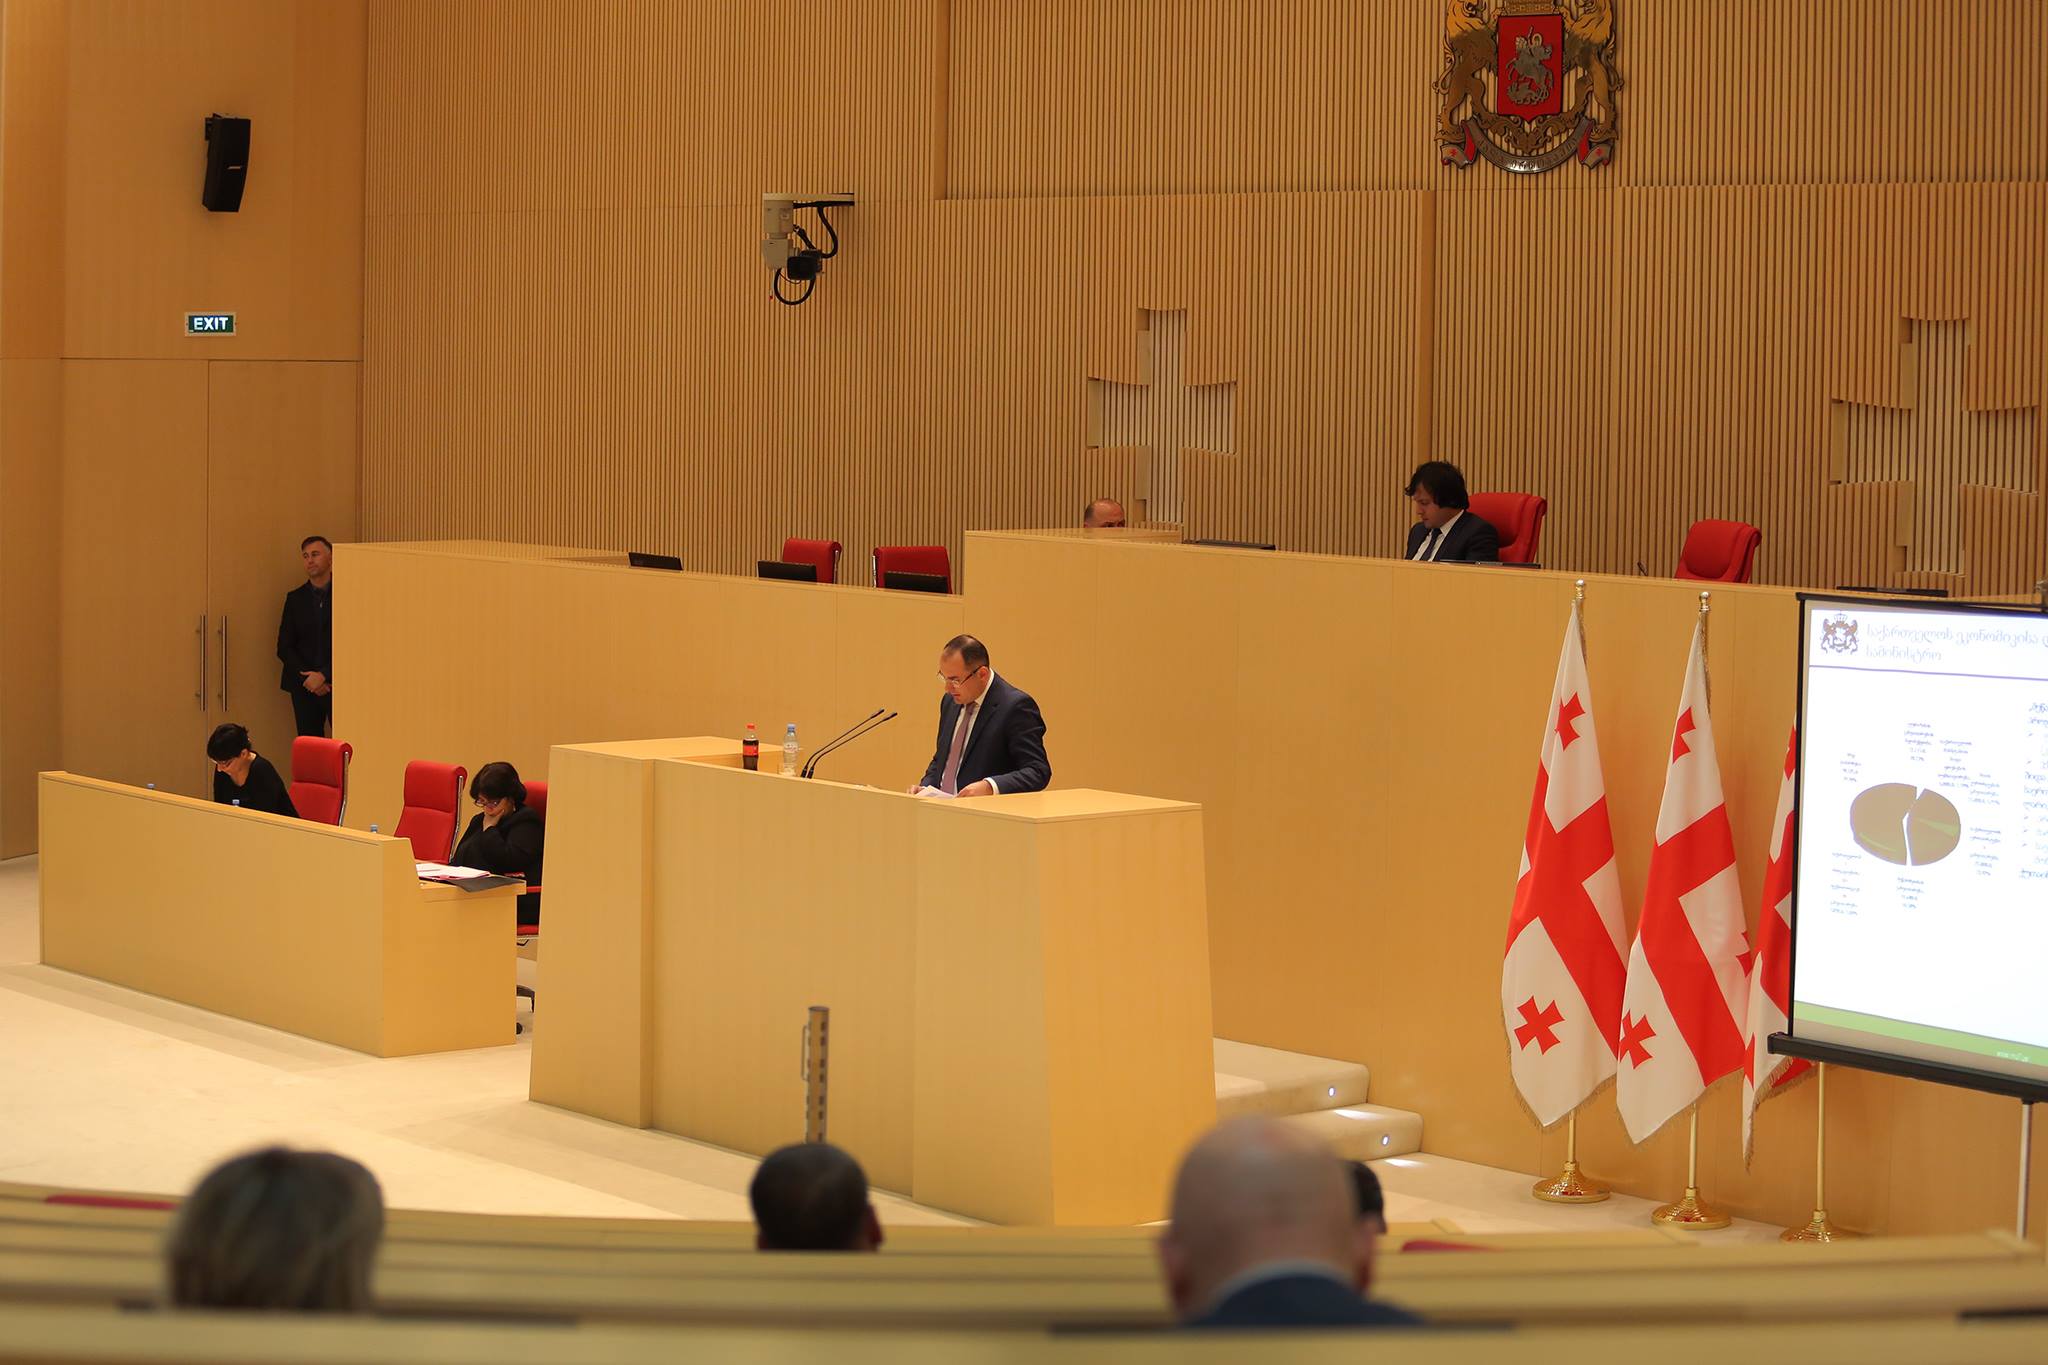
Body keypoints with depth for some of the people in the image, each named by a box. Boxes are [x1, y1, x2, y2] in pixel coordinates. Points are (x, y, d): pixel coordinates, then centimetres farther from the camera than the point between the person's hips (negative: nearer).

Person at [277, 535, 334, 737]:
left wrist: (324, 675, -11)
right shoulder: (295, 599, 11)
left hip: (339, 683, -3)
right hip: (304, 687, 3)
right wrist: (307, 678, -6)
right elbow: (284, 648, 8)